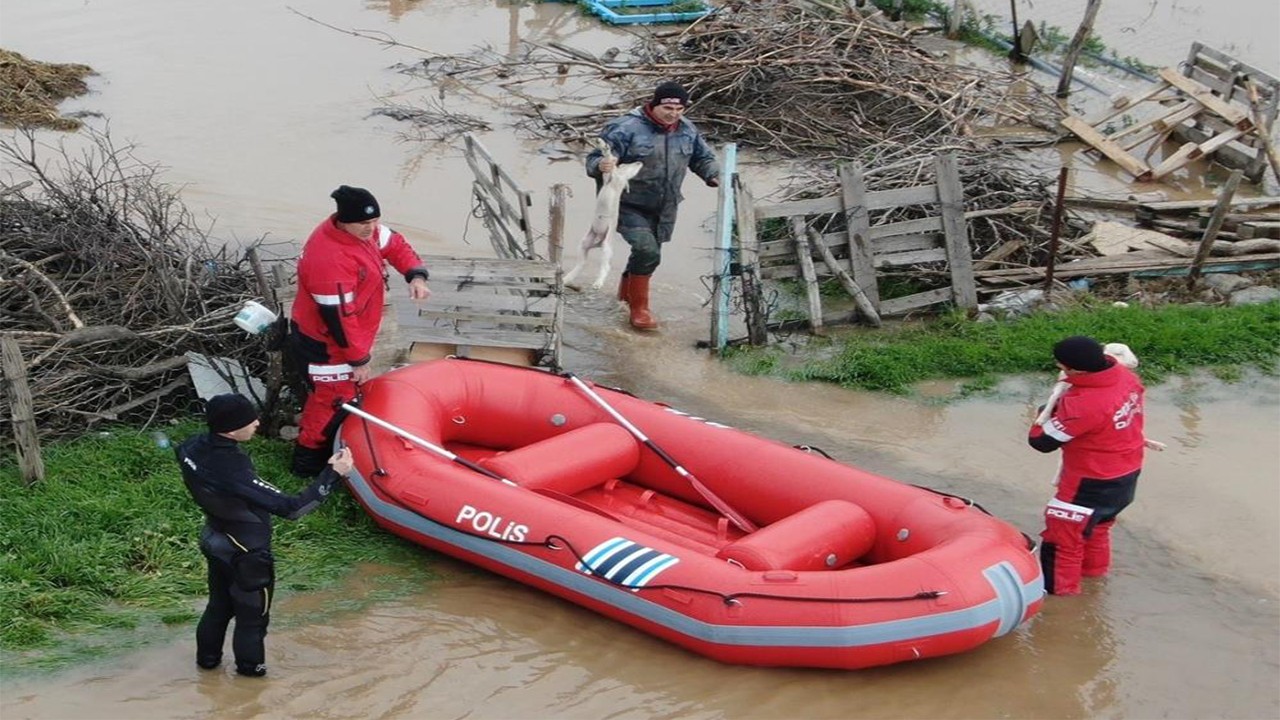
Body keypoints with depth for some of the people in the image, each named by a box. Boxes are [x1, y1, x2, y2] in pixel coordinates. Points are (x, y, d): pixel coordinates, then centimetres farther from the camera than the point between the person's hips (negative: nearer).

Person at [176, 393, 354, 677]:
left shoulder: (194, 449, -18)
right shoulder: (234, 472, -40)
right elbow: (291, 508, -38)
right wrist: (333, 474, -35)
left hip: (216, 542, 7)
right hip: (247, 555, -7)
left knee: (219, 605, 29)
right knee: (252, 614, 19)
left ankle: (207, 657, 46)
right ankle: (250, 666, 38)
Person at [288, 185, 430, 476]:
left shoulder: (363, 230, -9)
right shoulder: (330, 260, -38)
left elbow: (395, 245, 9)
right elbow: (339, 319, -32)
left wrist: (416, 275, -10)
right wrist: (359, 360, -22)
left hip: (351, 334, 10)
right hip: (324, 345, -10)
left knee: (345, 390, 27)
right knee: (332, 399, 6)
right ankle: (308, 461, 25)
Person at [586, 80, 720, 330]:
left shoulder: (687, 130, -1)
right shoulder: (627, 128, -21)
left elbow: (703, 158, 13)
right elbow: (594, 160, -22)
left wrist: (715, 176, -8)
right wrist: (602, 166, -47)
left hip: (665, 209, 6)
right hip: (630, 206, -6)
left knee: (648, 251, 21)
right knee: (647, 251, -23)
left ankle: (626, 290, 51)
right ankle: (639, 308, -5)